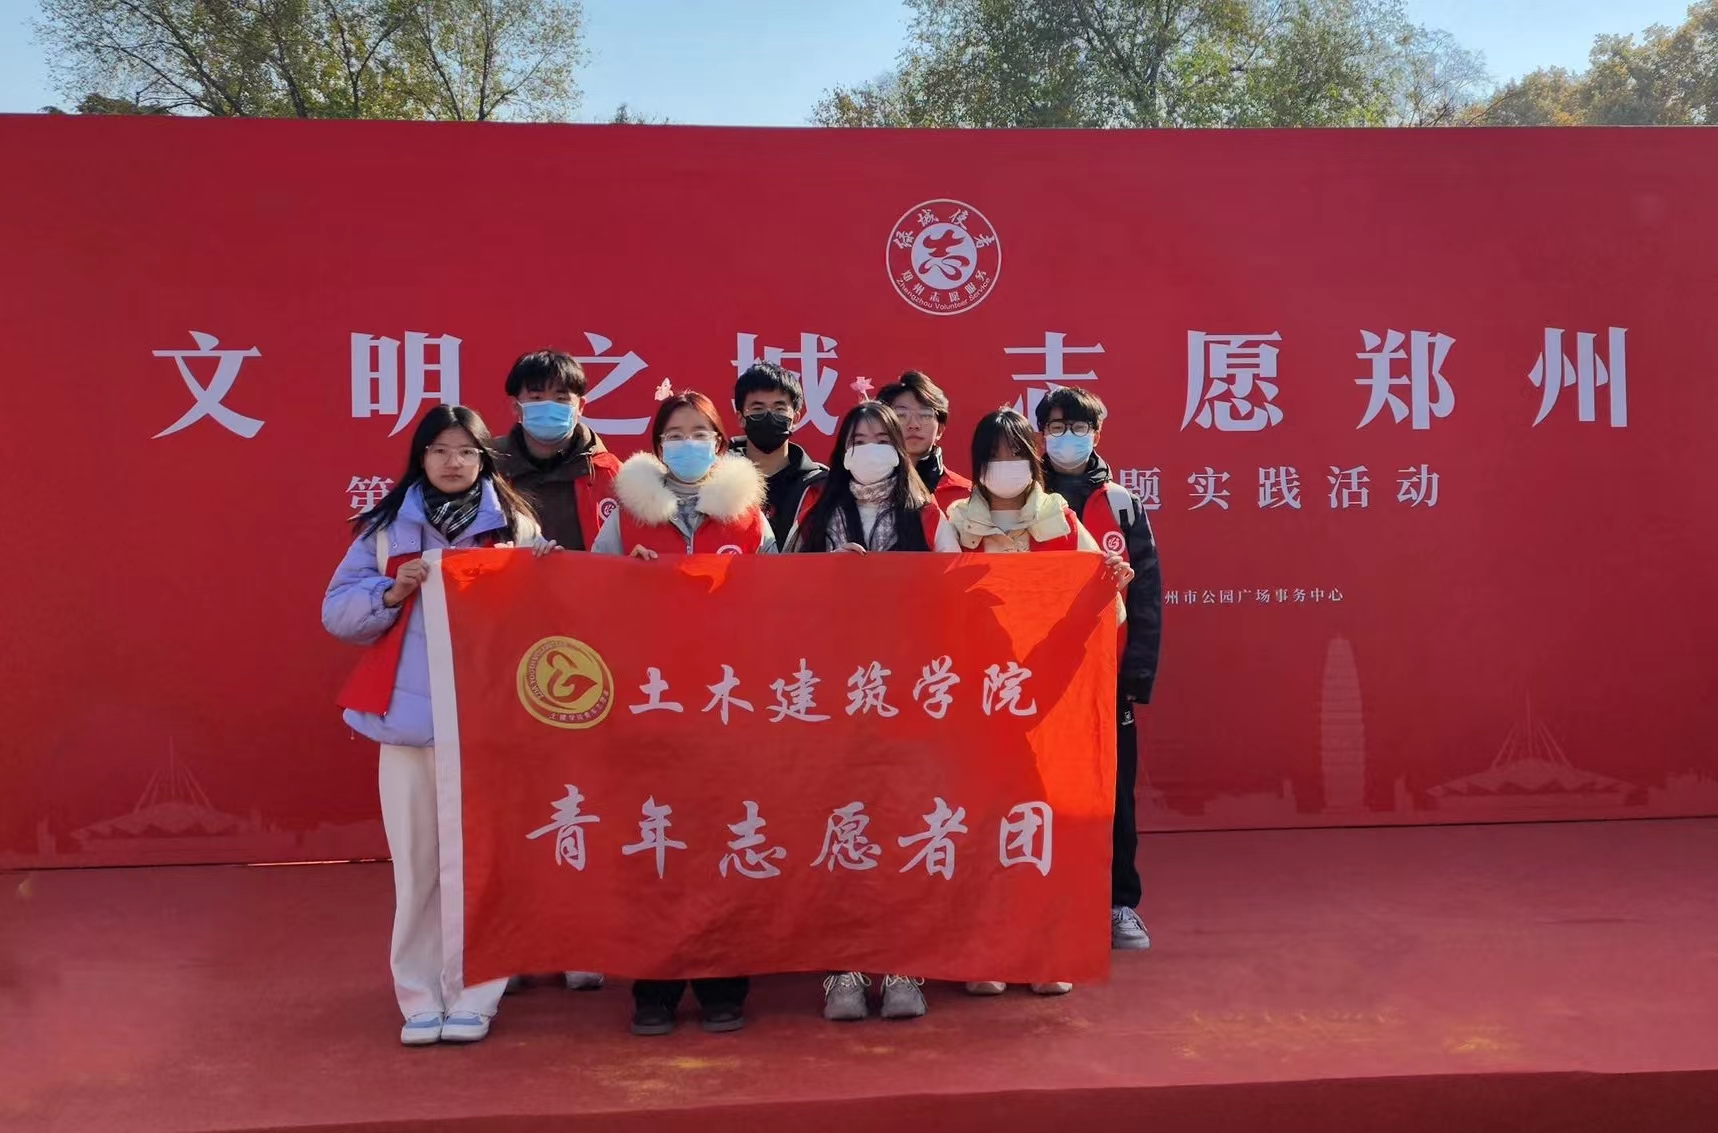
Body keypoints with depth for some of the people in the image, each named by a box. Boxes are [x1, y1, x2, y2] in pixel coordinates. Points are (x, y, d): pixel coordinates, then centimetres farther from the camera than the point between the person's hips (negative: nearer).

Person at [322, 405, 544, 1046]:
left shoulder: (516, 526, 7)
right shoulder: (386, 528, 9)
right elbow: (337, 612, 7)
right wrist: (392, 591, -9)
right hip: (408, 718, 1)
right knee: (416, 862, 4)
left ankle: (473, 995, 11)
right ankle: (420, 996, 16)